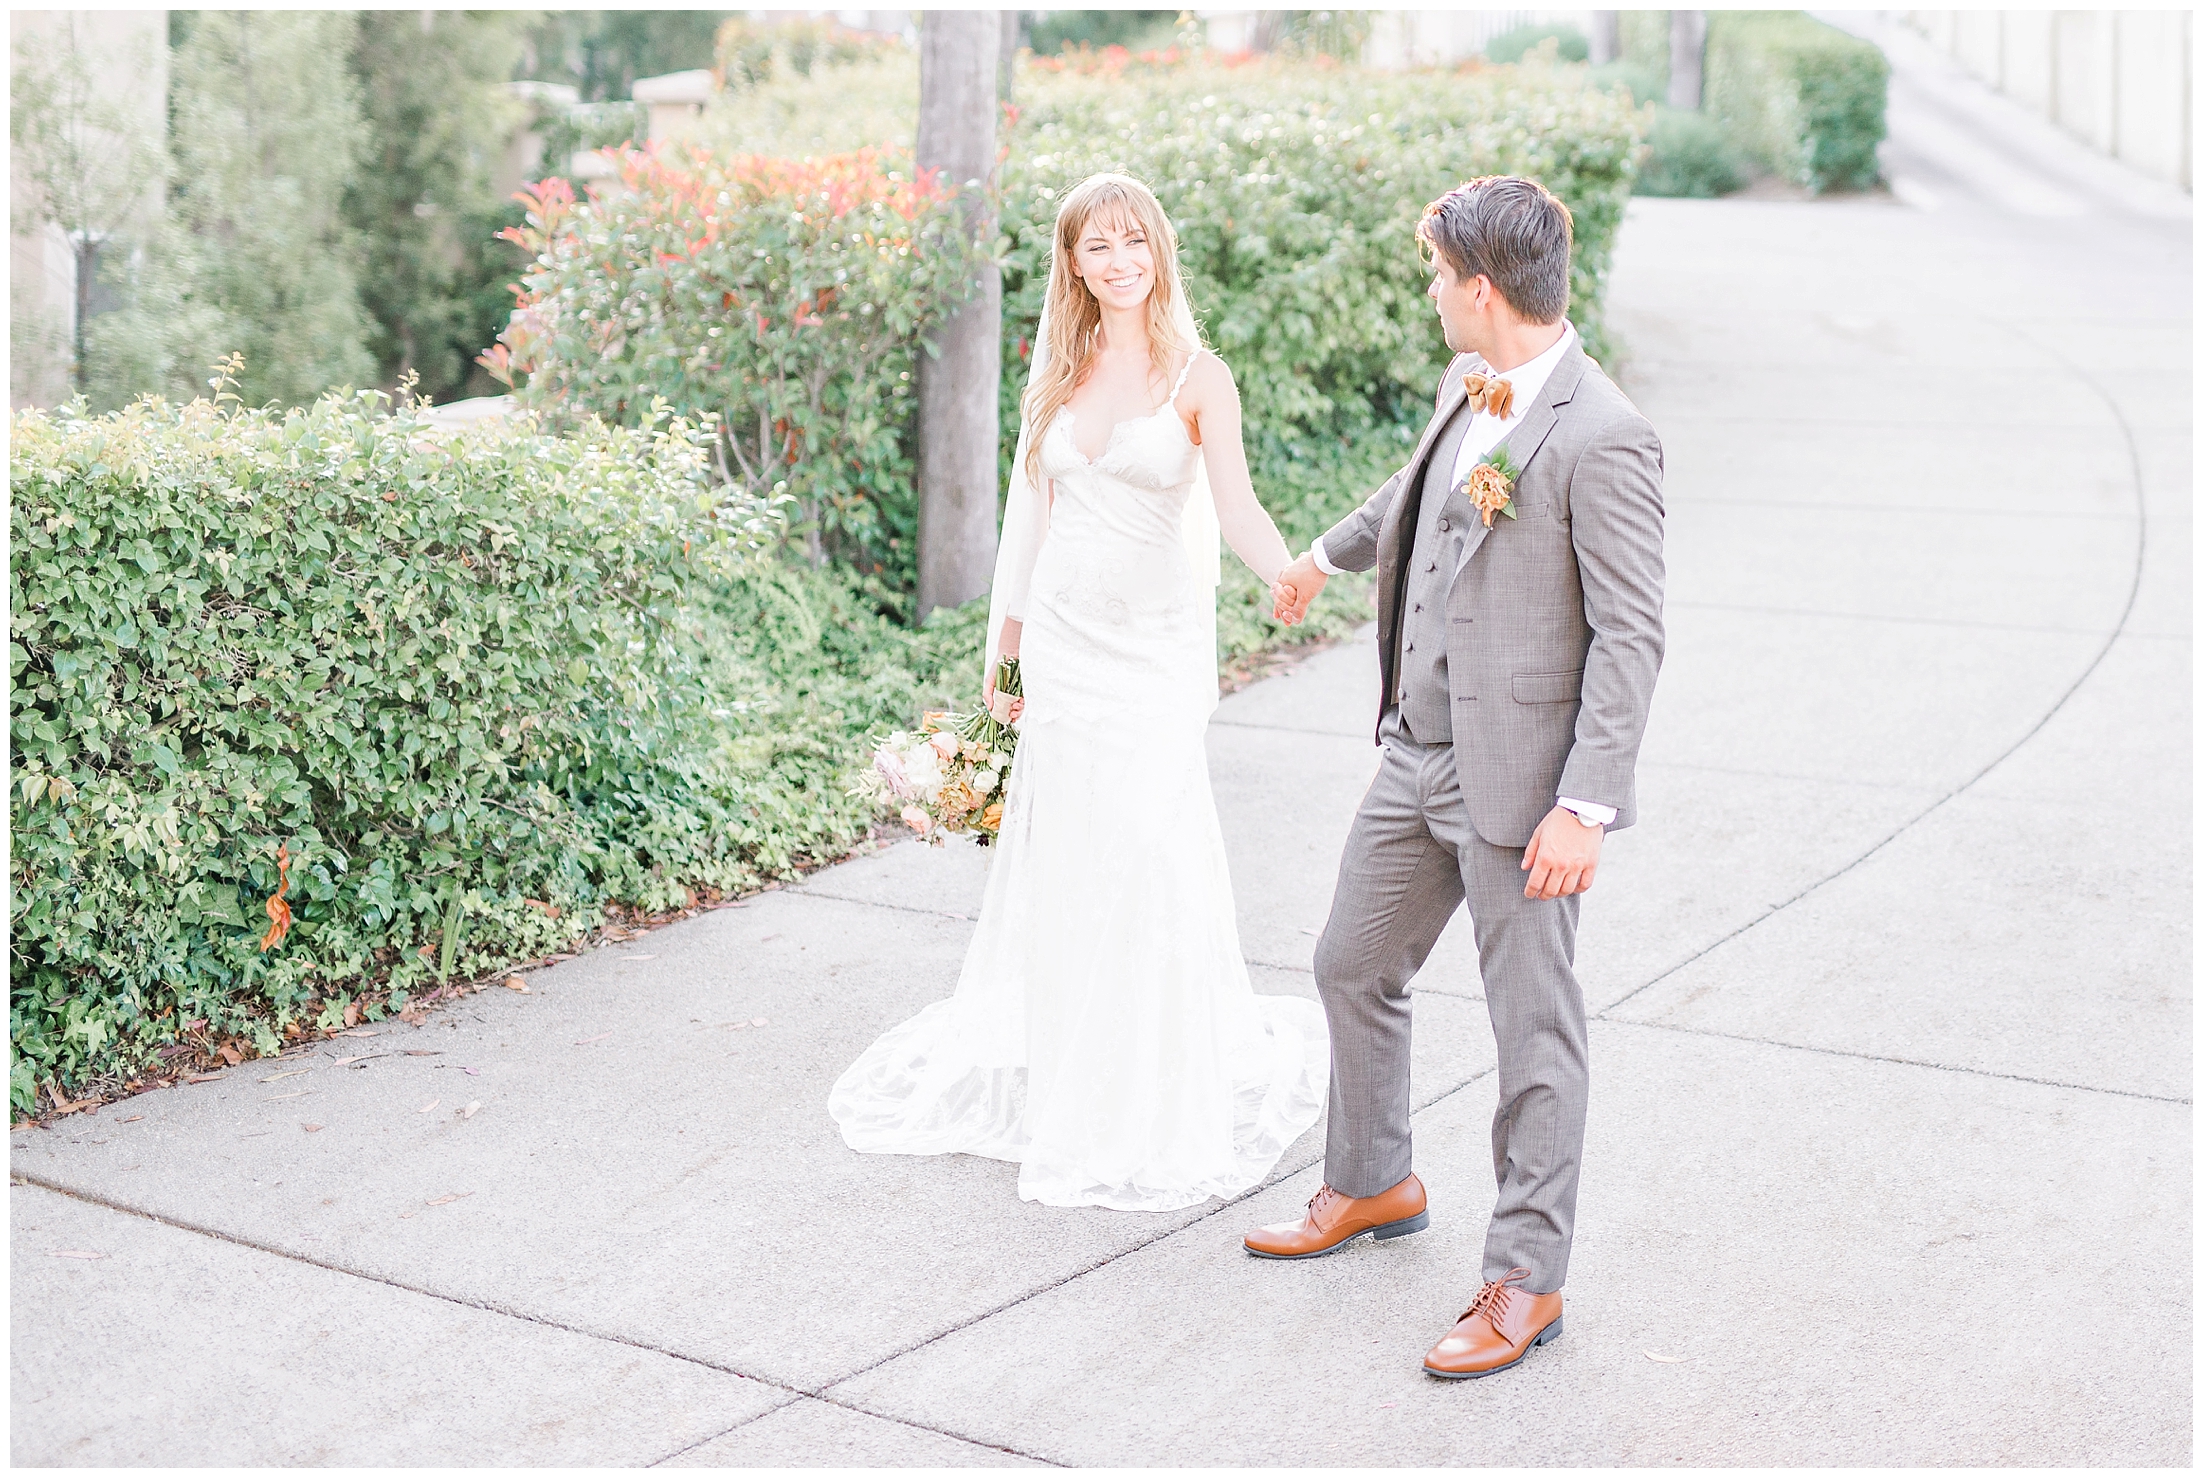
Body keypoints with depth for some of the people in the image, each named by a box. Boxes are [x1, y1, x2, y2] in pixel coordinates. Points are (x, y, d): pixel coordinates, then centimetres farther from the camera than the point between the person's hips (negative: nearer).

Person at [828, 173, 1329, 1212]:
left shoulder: (1196, 377, -7)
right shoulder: (1059, 374, 7)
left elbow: (1237, 507, -19)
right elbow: (1031, 505, 12)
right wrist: (1003, 640, 11)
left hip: (1153, 647, -4)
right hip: (1063, 637, 4)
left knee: (1148, 855, -4)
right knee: (1062, 850, 11)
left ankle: (1154, 1102, 12)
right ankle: (1048, 1064, 27)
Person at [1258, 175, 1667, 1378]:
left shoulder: (1601, 440, -20)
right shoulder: (1466, 387, 6)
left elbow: (1629, 638, -19)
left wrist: (1585, 805, -22)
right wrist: (1326, 556, 45)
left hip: (1522, 780, -9)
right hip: (1418, 751, 9)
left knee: (1533, 1029, 3)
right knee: (1352, 968, 20)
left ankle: (1526, 1278, 16)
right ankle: (1374, 1184, 41)